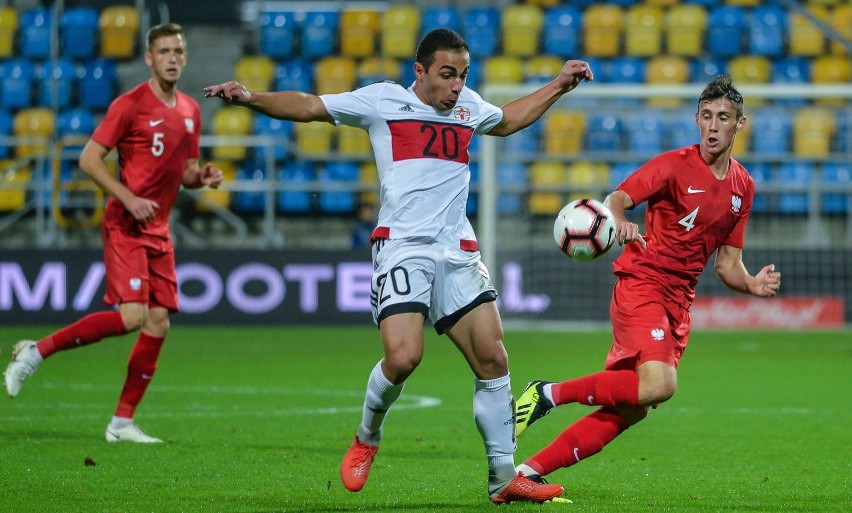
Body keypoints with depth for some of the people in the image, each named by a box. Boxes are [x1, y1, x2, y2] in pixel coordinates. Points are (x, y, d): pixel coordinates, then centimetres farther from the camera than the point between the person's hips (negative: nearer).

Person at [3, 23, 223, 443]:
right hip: (124, 227, -7)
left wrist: (202, 177, 0)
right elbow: (89, 159, -11)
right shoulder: (131, 104, -9)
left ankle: (123, 421, 7)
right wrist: (129, 199, -20)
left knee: (159, 323, 0)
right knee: (131, 316, -20)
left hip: (158, 231, 7)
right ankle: (36, 352, -5)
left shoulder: (190, 111, 12)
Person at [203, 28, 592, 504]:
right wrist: (252, 98, -9)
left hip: (459, 252, 5)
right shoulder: (383, 101, 3)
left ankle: (504, 478, 9)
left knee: (493, 358, -2)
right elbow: (309, 106, 5)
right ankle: (367, 439, 9)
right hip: (403, 248, -5)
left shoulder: (468, 106, 17)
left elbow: (509, 119, 39)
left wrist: (559, 85, 36)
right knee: (403, 357, -21)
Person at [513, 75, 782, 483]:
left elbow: (727, 263, 17)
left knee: (629, 410, 1)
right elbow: (617, 198, -19)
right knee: (658, 384, -29)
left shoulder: (742, 186, 13)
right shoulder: (675, 165, -7)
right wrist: (619, 221, -43)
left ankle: (530, 470, 5)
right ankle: (549, 393, -13)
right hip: (641, 285, -7)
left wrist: (753, 285, -5)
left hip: (679, 303, 7)